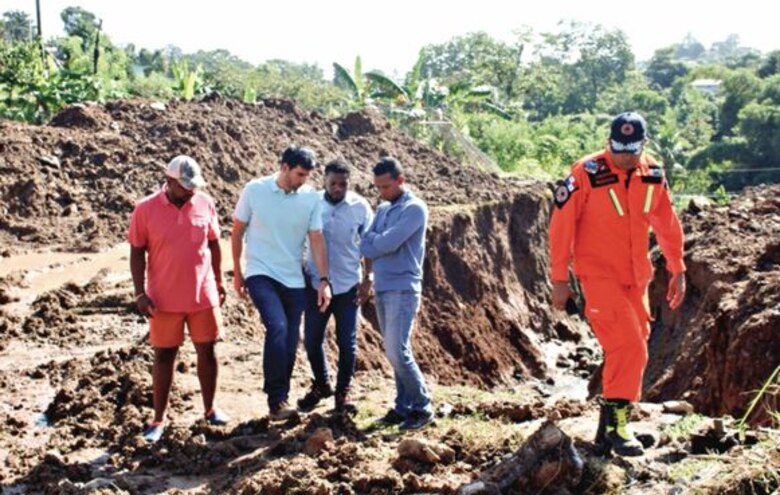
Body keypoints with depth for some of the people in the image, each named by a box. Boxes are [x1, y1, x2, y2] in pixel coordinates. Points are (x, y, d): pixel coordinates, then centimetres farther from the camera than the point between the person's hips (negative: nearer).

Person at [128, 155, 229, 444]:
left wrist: (218, 282, 12)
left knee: (207, 351, 10)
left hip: (204, 295, 2)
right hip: (164, 299, -2)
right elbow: (137, 252, -5)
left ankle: (210, 409, 26)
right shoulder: (146, 209, -9)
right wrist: (140, 293, -10)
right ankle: (159, 419, 16)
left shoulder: (205, 204, -1)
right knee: (164, 356, 6)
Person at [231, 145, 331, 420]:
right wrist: (237, 273, 5)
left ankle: (280, 398, 24)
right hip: (261, 274, -3)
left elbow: (316, 239, 0)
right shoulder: (254, 190, -9)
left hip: (294, 280, 4)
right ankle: (277, 399, -15)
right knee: (278, 328, -24)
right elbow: (237, 232, 2)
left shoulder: (311, 197, -4)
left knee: (290, 343, 7)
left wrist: (324, 280, -8)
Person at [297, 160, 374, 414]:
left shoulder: (360, 207, -6)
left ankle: (343, 391, 21)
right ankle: (321, 385, 31)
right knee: (311, 340, 8)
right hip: (316, 284, 1)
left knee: (347, 342, 4)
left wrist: (368, 279, -3)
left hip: (348, 285, -1)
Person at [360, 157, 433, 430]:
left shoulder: (415, 209, -9)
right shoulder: (382, 209, 14)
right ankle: (403, 406, 16)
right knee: (394, 352, 9)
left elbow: (388, 243, -19)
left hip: (402, 289, -8)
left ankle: (422, 407, -1)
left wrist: (374, 239, 0)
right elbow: (365, 247, 7)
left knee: (398, 351, -12)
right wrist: (380, 244, -10)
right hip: (381, 289, 8)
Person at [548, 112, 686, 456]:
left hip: (636, 278, 6)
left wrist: (677, 269, 16)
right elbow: (561, 225, -11)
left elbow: (667, 224, 14)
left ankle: (610, 426, 25)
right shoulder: (586, 174, -14)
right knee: (627, 346, -17)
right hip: (599, 276, -6)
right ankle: (615, 424, -7)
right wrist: (560, 279, -11)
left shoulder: (653, 175, 2)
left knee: (634, 349, 11)